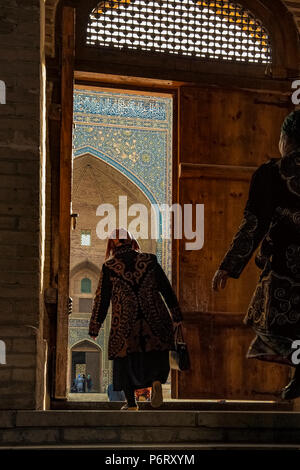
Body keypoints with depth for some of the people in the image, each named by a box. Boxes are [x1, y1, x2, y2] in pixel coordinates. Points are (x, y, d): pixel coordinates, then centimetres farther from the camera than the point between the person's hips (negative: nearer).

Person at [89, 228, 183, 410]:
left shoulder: (109, 267, 2)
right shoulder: (149, 260, 6)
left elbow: (102, 299, 3)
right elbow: (167, 289, 8)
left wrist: (95, 327, 10)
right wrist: (176, 316, 16)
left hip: (124, 325, -1)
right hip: (155, 319, 1)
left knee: (125, 360, 14)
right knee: (155, 356, 16)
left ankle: (131, 402, 11)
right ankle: (157, 380, -13)